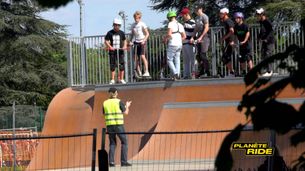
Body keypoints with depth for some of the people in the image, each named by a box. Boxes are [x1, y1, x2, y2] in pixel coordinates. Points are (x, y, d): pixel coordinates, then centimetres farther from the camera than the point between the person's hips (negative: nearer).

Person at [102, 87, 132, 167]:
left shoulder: (105, 103, 5)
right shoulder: (118, 102, -6)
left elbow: (104, 114, 14)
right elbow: (126, 112, -1)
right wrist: (127, 106, 18)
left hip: (109, 125, 4)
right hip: (118, 124, -4)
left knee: (112, 143, 12)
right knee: (124, 142, 5)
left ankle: (111, 161, 1)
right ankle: (123, 161, -3)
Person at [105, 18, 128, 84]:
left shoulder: (121, 33, 6)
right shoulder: (110, 33, 1)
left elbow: (124, 40, 15)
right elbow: (106, 41, 0)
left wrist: (124, 46, -4)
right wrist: (110, 46, -16)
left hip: (120, 51, 1)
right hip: (112, 51, -1)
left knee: (122, 65, -1)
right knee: (112, 65, 0)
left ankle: (121, 79, 8)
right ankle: (112, 80, 5)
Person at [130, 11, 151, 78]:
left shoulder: (142, 24, -5)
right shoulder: (133, 25, 9)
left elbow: (147, 34, -5)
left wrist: (144, 40, -17)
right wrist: (131, 41, 2)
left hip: (142, 42, -5)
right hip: (136, 42, 5)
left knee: (142, 56, -17)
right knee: (136, 58, 1)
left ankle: (146, 72, -16)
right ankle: (138, 72, 7)